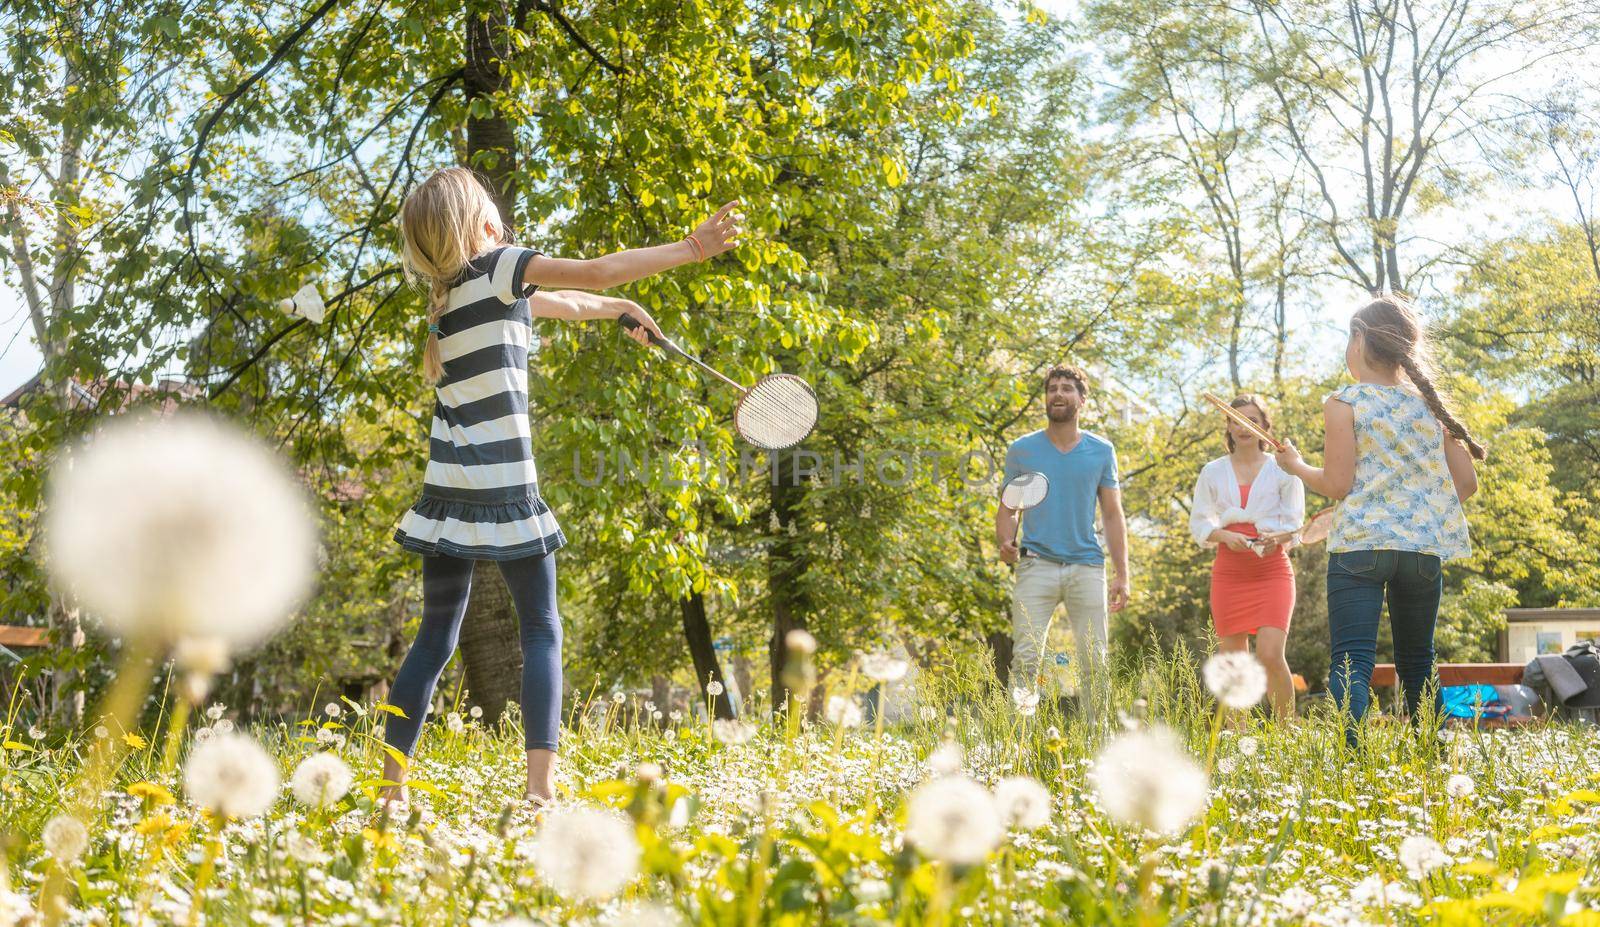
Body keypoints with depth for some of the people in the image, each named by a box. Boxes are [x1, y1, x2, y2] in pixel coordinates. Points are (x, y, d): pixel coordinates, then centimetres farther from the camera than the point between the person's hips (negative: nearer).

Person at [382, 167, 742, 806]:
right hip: (505, 492, -7)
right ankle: (540, 786, -7)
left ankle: (392, 787, 13)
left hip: (448, 492, 7)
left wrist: (618, 308, 39)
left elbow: (568, 305, 29)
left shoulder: (449, 291, 17)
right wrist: (690, 250, -12)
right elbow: (595, 275, -12)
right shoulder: (499, 267, -3)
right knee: (541, 632, 2)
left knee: (434, 639, 12)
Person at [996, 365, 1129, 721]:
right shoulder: (1021, 450, 7)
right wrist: (1005, 544, -12)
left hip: (1087, 567, 1)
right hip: (1036, 565, -1)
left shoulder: (1101, 451, 9)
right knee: (1025, 659, -10)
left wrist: (1122, 575, 2)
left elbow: (1112, 515, 10)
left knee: (1094, 662, 2)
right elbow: (1007, 508, 10)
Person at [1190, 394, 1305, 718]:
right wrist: (1225, 536, -13)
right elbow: (1198, 522, 7)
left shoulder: (1282, 470, 6)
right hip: (1229, 571, 2)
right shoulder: (1213, 472, 11)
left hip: (1272, 570, -2)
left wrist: (1276, 539, -19)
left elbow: (1294, 522, 3)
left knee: (1270, 655, -16)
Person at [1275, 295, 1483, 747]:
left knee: (1351, 659, -10)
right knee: (1416, 660, 17)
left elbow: (1337, 485, -8)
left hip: (1360, 544, -5)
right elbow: (1466, 482, 10)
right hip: (1424, 547, 5)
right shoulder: (1430, 403, 10)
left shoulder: (1345, 403, -4)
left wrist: (1296, 465, 10)